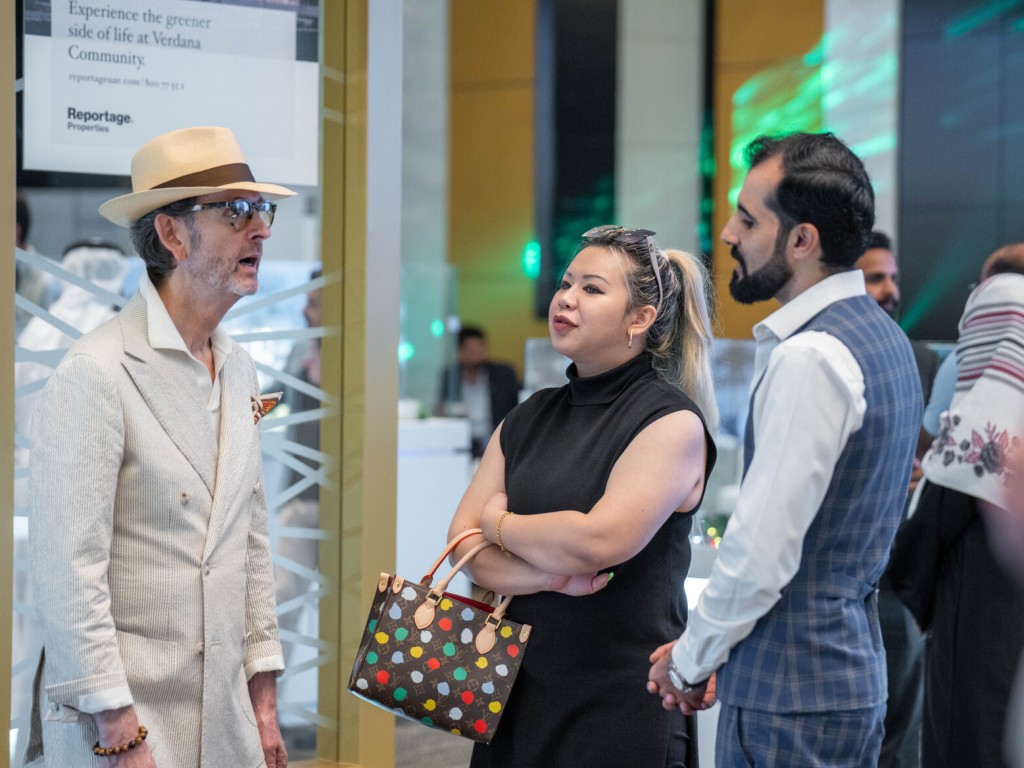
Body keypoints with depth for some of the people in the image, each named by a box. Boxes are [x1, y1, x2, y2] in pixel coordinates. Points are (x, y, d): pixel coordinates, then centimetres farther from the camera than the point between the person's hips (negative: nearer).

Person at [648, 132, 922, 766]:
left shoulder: (809, 359, -19)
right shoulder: (882, 334, 12)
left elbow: (762, 553, -21)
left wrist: (691, 660, -5)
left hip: (789, 697, -9)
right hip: (855, 674, 10)